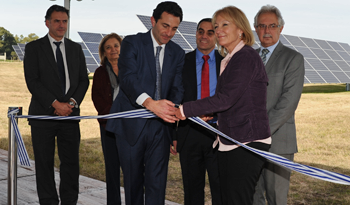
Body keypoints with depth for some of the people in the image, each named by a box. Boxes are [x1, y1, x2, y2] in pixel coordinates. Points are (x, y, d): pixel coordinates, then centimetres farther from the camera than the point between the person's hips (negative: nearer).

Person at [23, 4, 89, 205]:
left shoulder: (76, 48, 13)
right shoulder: (34, 48, 3)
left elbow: (84, 80, 10)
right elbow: (32, 81, -6)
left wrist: (72, 102, -7)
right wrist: (55, 104, -14)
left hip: (70, 114, 3)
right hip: (43, 114, -2)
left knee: (71, 161, 4)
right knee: (45, 163, 3)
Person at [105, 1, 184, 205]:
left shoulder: (178, 53, 10)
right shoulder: (132, 43, -5)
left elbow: (178, 87, 4)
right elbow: (128, 77, -21)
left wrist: (172, 107, -20)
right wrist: (150, 103, -39)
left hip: (160, 126, 3)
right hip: (132, 125, -2)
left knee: (156, 182, 0)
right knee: (133, 180, 11)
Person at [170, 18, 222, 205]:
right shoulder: (182, 62, 5)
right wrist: (172, 135, 0)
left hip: (219, 134, 0)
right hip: (190, 133, 1)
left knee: (221, 190, 4)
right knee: (192, 189, 11)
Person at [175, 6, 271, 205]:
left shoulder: (246, 57, -13)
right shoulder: (230, 60, 17)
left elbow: (226, 98, -20)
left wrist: (186, 110, -16)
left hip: (247, 144, -10)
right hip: (229, 143, 10)